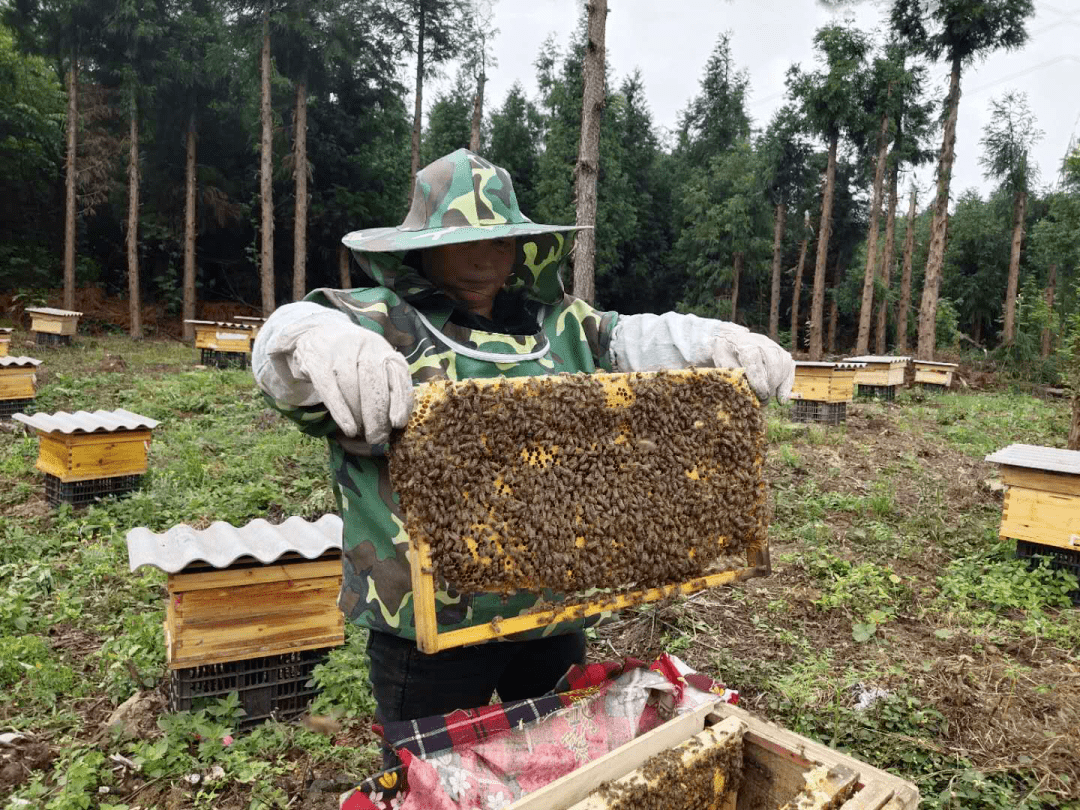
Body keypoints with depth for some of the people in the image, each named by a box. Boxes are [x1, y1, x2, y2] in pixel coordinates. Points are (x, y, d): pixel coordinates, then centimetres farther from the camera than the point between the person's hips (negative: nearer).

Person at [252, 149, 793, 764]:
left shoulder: (561, 325, 8)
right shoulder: (380, 322, -6)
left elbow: (638, 340, 2)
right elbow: (283, 342, -22)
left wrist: (719, 341, -19)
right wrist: (321, 343, -47)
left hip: (558, 614, 5)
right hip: (430, 624, -4)